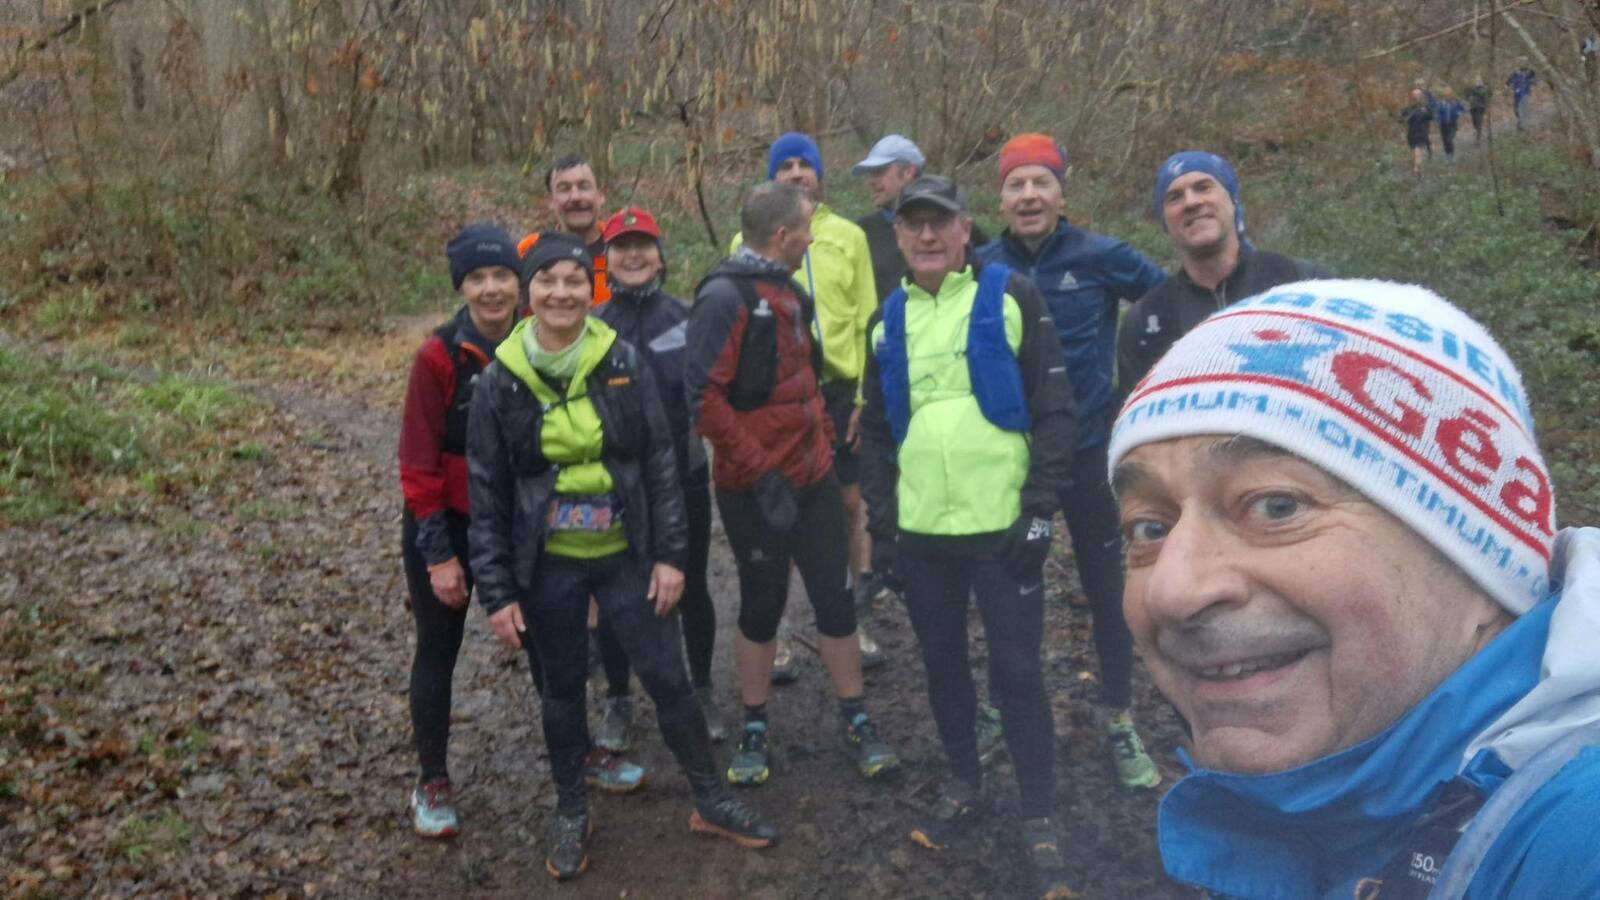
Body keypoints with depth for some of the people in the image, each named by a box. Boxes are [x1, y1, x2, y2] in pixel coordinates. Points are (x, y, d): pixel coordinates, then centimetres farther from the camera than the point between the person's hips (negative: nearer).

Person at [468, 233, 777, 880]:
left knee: (669, 680, 5)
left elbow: (661, 463, -1)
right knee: (563, 689, 14)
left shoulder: (625, 363, -6)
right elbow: (487, 495, -3)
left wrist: (670, 554, -5)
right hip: (548, 567, 0)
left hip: (627, 557, 0)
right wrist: (497, 591, -4)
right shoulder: (499, 382, -7)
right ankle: (570, 814, 33)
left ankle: (711, 802, 25)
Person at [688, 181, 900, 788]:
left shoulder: (790, 293, 12)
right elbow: (704, 397, -21)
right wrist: (761, 473, -22)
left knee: (836, 599, 10)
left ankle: (857, 722, 24)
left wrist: (825, 443, 13)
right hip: (757, 489, -7)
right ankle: (754, 731, 25)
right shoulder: (725, 297, -15)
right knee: (762, 606, 7)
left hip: (812, 479, 7)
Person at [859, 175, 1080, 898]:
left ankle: (1039, 819, 17)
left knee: (1017, 669, 2)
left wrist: (1039, 508, -11)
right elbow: (875, 427, 16)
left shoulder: (1011, 297, -4)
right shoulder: (889, 320, 10)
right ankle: (964, 788, 33)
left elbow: (1055, 409, -6)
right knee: (942, 661, 14)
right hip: (921, 531, 4)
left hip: (1001, 525, -4)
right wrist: (880, 515, 8)